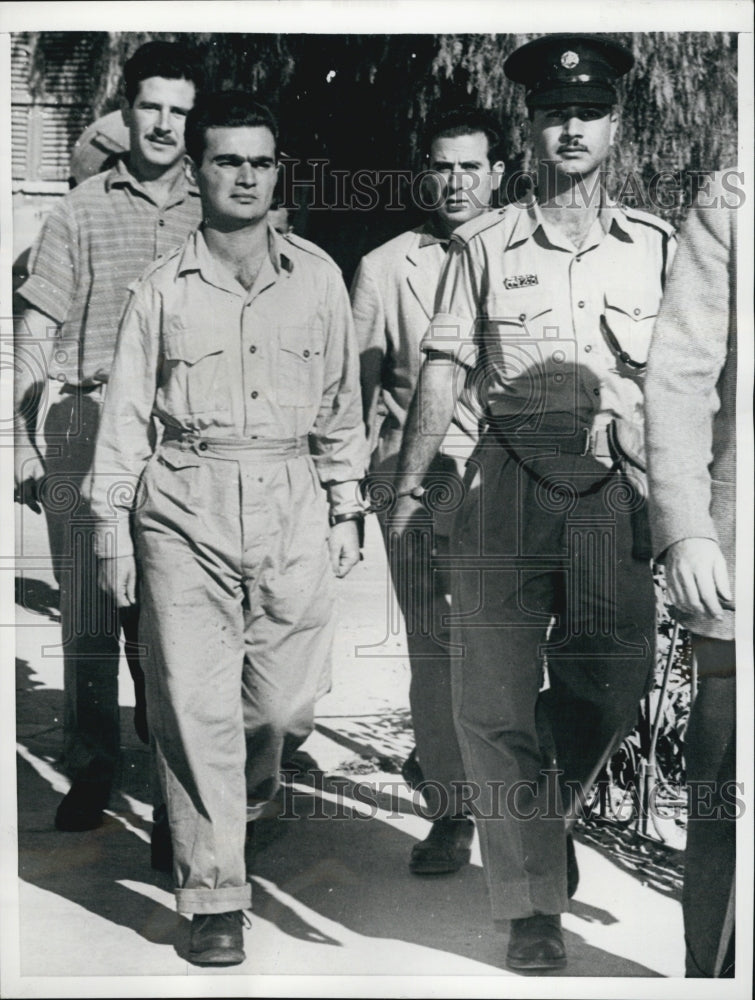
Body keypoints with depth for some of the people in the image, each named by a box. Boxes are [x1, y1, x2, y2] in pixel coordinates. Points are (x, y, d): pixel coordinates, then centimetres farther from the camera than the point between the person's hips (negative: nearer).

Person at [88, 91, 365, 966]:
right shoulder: (163, 287, 5)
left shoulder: (318, 276, 9)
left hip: (292, 504, 2)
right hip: (186, 507, -1)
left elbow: (341, 401, 13)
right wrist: (112, 525, 2)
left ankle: (251, 793, 40)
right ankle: (213, 898, 10)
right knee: (196, 708, -3)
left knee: (286, 702, 4)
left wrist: (345, 510, 12)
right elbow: (126, 410, 6)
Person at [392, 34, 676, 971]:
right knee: (499, 698, -2)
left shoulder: (658, 245, 10)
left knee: (609, 686, 7)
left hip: (618, 496, 2)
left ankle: (548, 813, 39)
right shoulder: (483, 245, 6)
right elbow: (443, 370, 3)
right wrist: (406, 489, -1)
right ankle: (531, 903, 11)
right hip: (507, 487, -1)